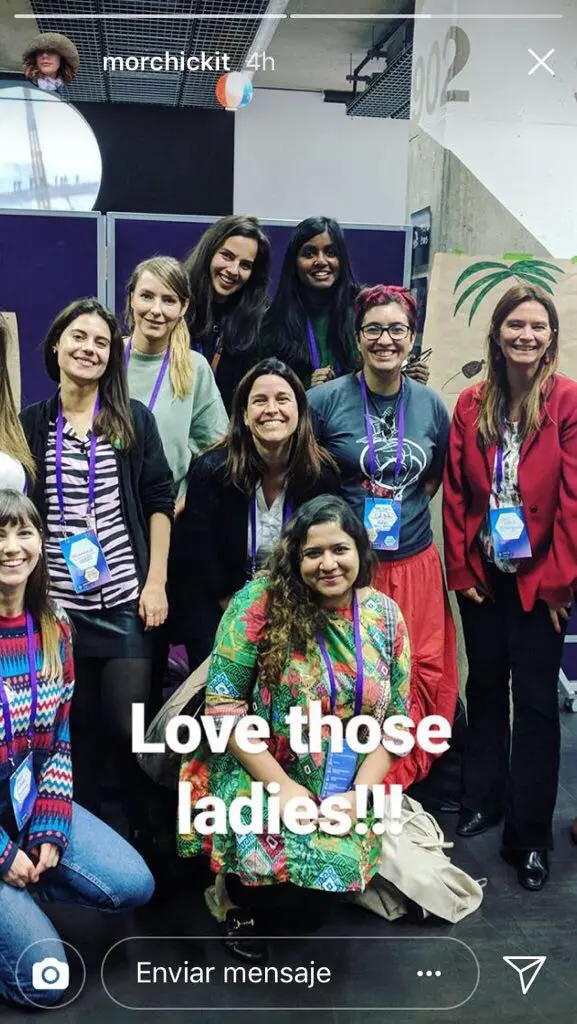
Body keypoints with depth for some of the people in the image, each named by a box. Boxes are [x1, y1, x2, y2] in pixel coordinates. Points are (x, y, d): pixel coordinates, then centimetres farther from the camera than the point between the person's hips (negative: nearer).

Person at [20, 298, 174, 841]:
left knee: (130, 725, 2)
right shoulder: (31, 423, 5)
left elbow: (159, 500, 1)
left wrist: (156, 582, -6)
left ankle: (147, 835, 22)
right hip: (59, 605, 2)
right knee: (78, 729, 10)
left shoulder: (134, 420, 2)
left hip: (125, 601, -1)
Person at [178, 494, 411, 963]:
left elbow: (396, 719, 3)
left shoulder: (385, 615, -1)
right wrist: (280, 784, -18)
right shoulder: (260, 603, -13)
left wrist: (359, 794, -10)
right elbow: (223, 704, -14)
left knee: (336, 865, -21)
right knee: (269, 847, -31)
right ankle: (235, 894, 5)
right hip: (256, 777, -3)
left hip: (341, 794, 4)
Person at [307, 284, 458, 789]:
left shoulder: (431, 406, 5)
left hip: (414, 563, 4)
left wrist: (405, 509, 6)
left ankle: (405, 784, 27)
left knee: (422, 674, 7)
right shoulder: (325, 400, -7)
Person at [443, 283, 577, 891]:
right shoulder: (472, 404, 2)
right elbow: (456, 493, 2)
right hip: (483, 574, 3)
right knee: (484, 686, 16)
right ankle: (483, 798, 34)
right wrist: (461, 569, -2)